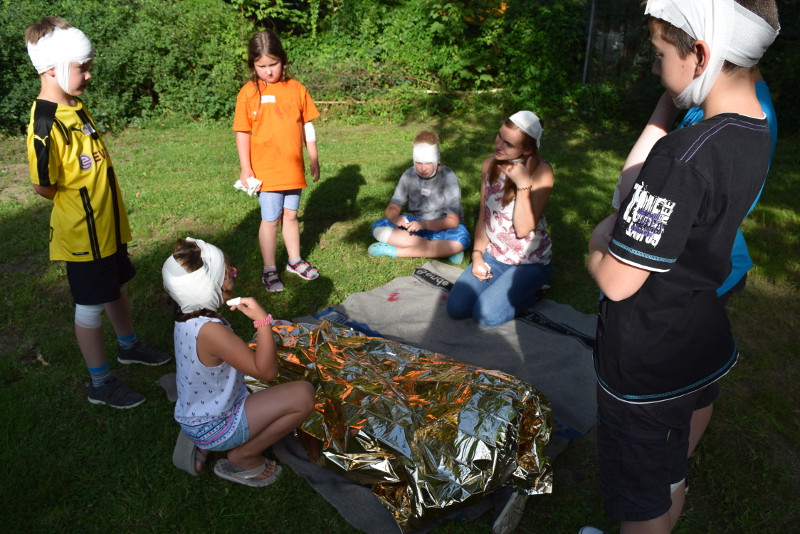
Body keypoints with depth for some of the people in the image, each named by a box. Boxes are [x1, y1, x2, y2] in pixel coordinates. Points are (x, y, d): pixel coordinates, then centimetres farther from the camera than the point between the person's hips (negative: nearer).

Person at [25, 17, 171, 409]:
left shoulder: (76, 107, 4)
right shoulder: (46, 125, -25)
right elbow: (44, 187, -21)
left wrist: (103, 203, 10)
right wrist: (77, 201, -4)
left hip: (108, 226, 8)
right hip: (83, 233, -8)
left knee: (116, 288, 24)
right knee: (91, 306, 6)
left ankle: (129, 346, 47)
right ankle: (100, 384, 22)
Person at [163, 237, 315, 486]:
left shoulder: (187, 317, -4)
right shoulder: (210, 331, -33)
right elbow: (267, 371, -26)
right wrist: (262, 320, -27)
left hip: (193, 416, 9)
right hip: (213, 428, -9)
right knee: (303, 395, -17)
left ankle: (201, 445, 16)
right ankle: (243, 458, 1)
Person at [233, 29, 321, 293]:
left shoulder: (296, 88, 2)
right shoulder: (249, 92, -5)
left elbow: (307, 125, 8)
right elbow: (242, 133, -3)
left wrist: (314, 158, 8)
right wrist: (245, 168, -7)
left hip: (293, 168, 3)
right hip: (265, 170, -3)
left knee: (290, 215, 16)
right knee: (271, 219, 3)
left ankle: (295, 260, 32)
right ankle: (269, 269, 17)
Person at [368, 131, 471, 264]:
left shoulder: (448, 178, -14)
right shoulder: (409, 175, -5)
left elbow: (453, 220, -17)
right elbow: (392, 208, -2)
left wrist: (424, 224, -34)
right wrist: (395, 217, -28)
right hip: (413, 224, 3)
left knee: (461, 238, -36)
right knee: (378, 227, -23)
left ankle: (395, 251, -28)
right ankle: (443, 250, -28)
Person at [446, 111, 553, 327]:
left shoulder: (540, 172, -18)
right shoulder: (490, 165, -2)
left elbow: (523, 229, -23)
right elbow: (483, 217, 7)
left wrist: (523, 184, -30)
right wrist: (477, 255, -2)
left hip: (529, 263, -5)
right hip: (493, 256, 5)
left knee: (486, 314, -20)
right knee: (456, 308, -9)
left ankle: (529, 294, 8)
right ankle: (499, 285, 15)